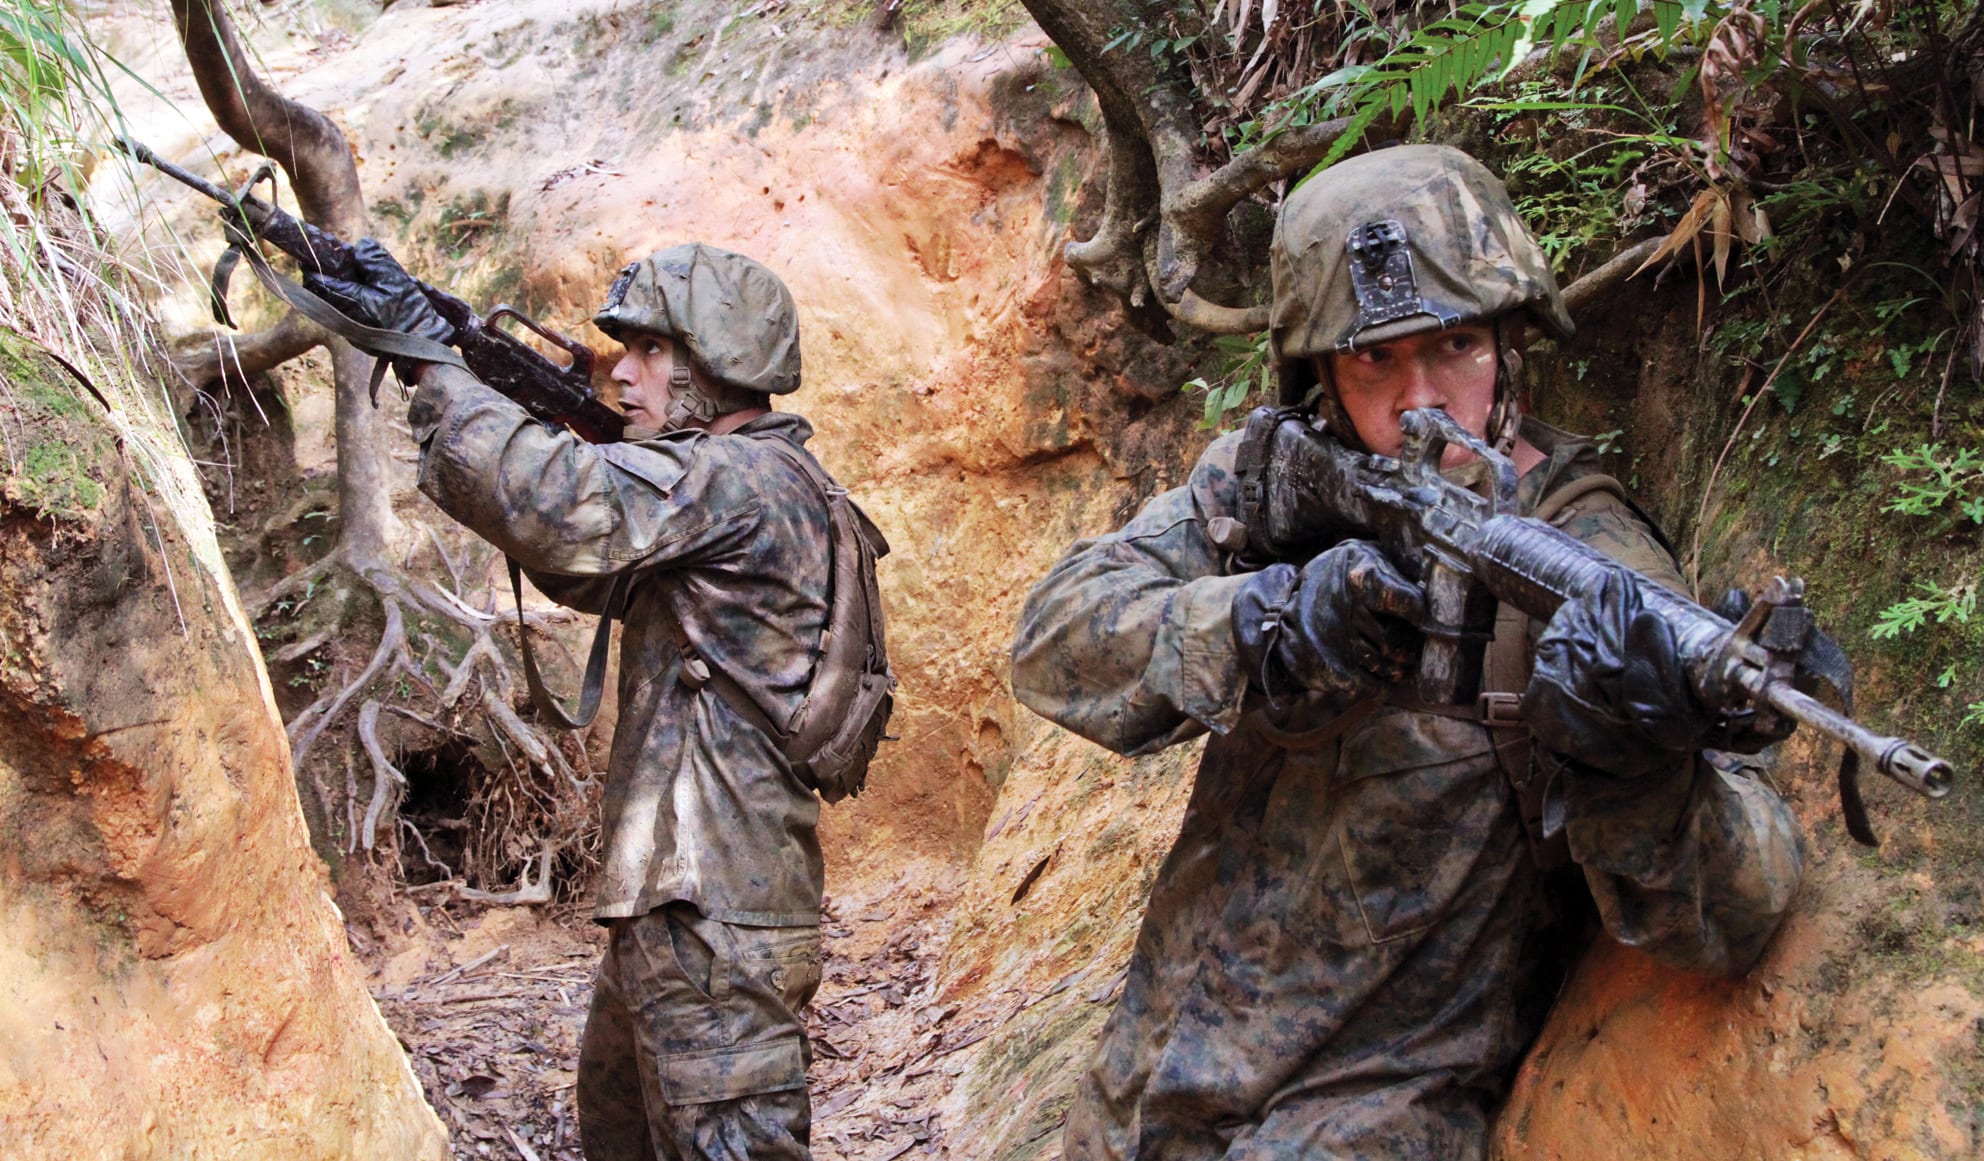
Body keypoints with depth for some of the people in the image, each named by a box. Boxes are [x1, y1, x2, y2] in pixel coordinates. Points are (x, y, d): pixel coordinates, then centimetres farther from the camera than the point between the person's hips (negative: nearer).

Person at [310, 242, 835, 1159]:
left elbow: (557, 500, -28)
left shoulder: (744, 480, -16)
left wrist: (431, 353, -17)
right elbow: (580, 566, 16)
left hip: (710, 920, -11)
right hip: (671, 905, 11)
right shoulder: (729, 486, 16)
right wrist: (445, 376, 6)